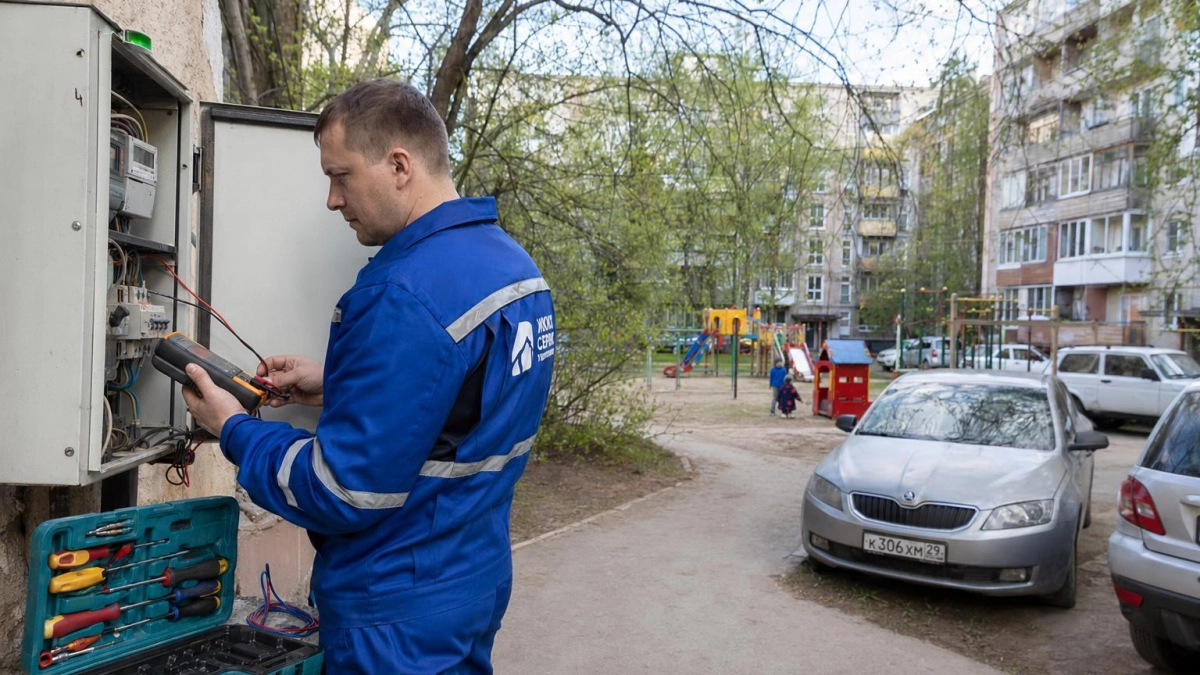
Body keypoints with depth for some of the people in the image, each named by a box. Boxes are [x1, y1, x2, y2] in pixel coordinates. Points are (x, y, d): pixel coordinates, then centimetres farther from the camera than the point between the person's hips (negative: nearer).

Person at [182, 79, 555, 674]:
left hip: (399, 614, -8)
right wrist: (337, 388, 7)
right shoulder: (513, 261, 2)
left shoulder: (405, 297, -27)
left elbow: (341, 494, -23)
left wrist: (232, 429, -8)